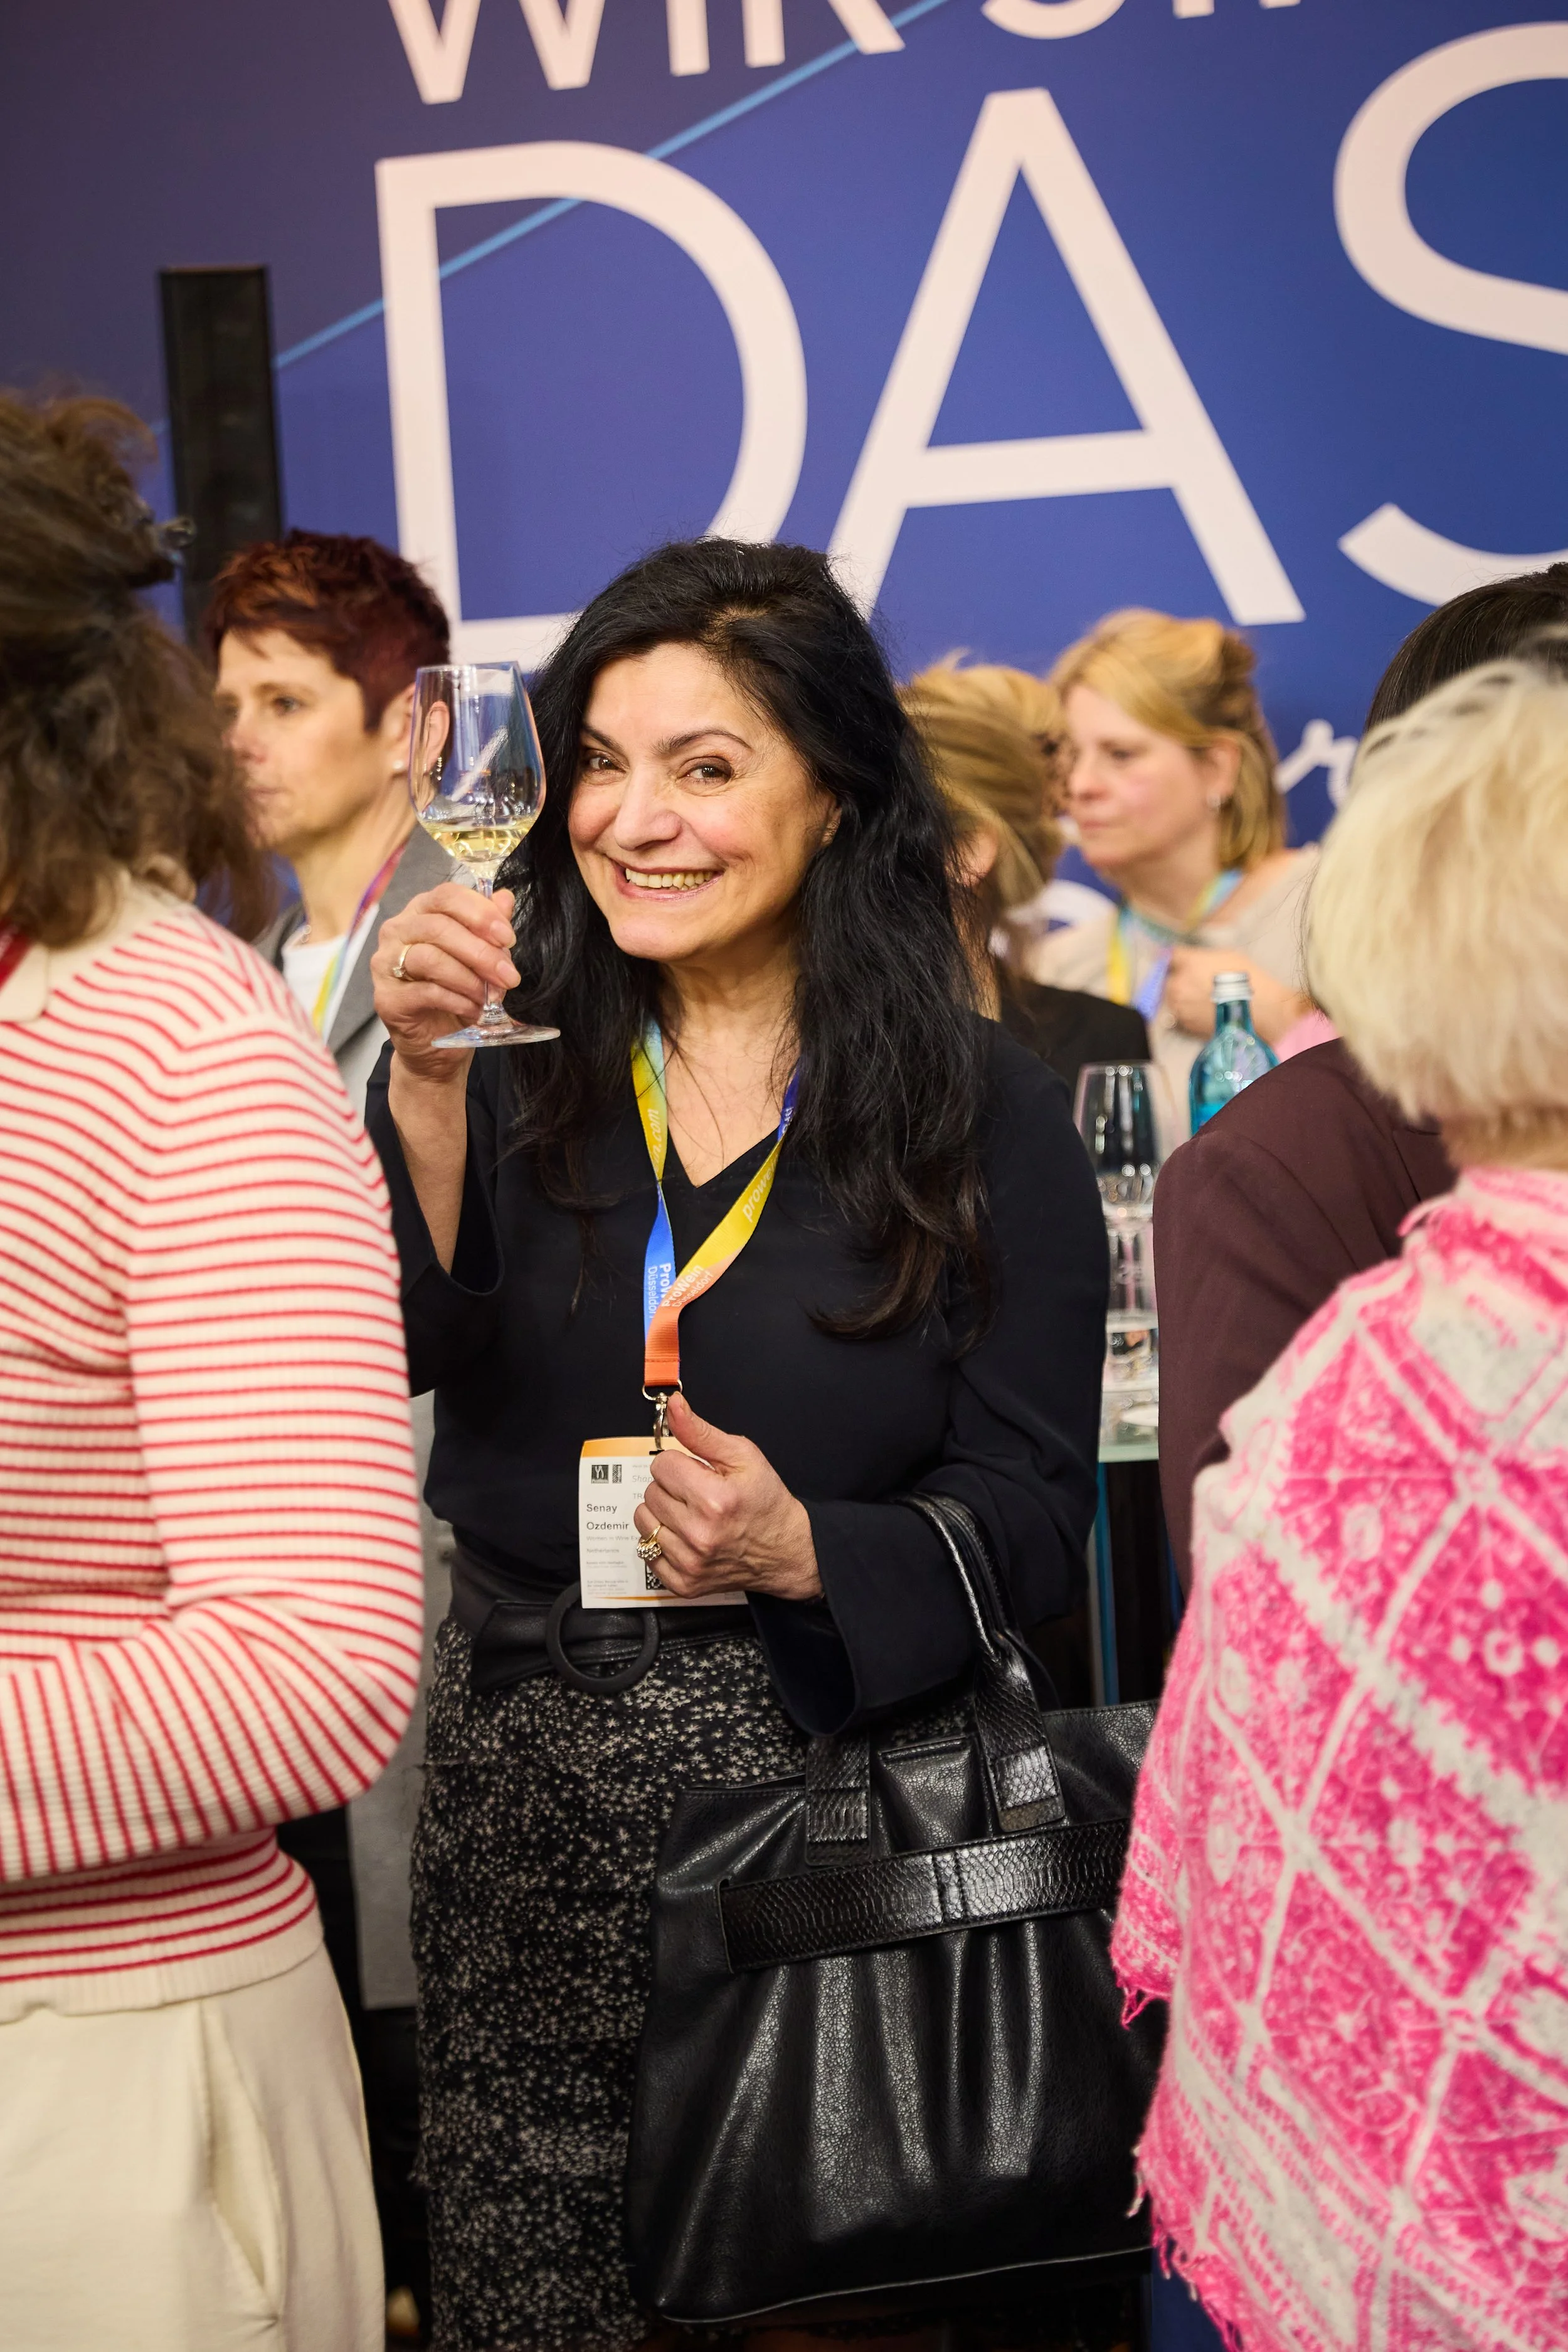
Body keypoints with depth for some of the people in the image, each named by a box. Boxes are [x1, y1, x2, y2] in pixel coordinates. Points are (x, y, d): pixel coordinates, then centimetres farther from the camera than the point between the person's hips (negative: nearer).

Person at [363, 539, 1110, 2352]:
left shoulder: (982, 1112, -2)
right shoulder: (520, 1076, 6)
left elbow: (1031, 1520, -3)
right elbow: (393, 1353, -10)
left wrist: (804, 1549, -20)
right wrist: (424, 1085, -21)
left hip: (820, 1775, -2)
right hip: (518, 1776, 3)